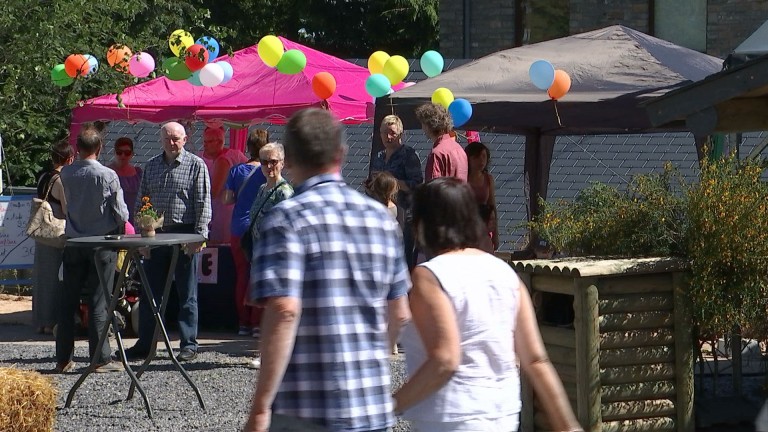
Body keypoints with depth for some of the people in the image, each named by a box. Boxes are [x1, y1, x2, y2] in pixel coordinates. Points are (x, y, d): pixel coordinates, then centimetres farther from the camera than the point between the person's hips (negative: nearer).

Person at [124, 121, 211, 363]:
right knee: (150, 292, 6)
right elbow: (141, 201, 17)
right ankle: (145, 344, 12)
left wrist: (200, 235, -14)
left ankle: (189, 345, 7)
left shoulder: (196, 166, -1)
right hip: (155, 234, 5)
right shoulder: (151, 166, 13)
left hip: (184, 234, -5)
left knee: (187, 293, 2)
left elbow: (203, 203, -6)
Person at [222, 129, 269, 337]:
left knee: (242, 275, 9)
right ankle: (257, 322, -1)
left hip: (238, 229, 3)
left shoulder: (236, 171, 2)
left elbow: (227, 199, 2)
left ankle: (243, 322, 11)